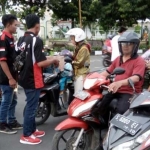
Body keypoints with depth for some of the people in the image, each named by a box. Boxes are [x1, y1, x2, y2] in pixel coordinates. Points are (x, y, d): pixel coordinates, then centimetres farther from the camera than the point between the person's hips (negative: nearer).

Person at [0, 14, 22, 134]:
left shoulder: (10, 38, 11)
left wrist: (14, 76, 20)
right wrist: (10, 78, -23)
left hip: (12, 75, 9)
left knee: (13, 100, 17)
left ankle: (12, 122, 28)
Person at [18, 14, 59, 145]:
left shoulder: (21, 40, 8)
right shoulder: (37, 40, -19)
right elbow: (40, 63, -23)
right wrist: (54, 60, -6)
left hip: (24, 78, 9)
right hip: (33, 80, -9)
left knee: (31, 105, 19)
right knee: (31, 107, 1)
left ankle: (32, 130, 31)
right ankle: (26, 136, 10)